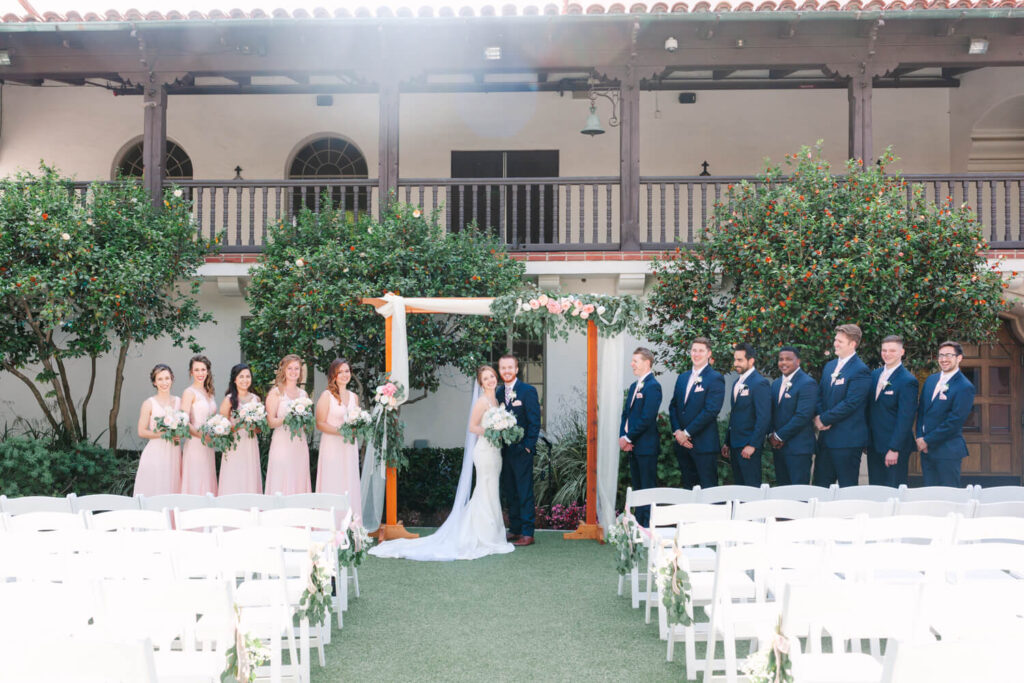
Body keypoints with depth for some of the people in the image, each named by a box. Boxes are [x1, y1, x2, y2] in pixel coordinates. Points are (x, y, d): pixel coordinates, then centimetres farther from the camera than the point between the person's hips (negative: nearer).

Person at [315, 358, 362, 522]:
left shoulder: (354, 397, 13)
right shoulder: (326, 396, -4)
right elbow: (320, 423, -8)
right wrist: (340, 431, -19)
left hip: (350, 447, 5)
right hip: (332, 446, -5)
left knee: (350, 483, 5)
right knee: (332, 485, -5)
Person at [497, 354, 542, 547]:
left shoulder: (528, 391, -7)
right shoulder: (499, 392, 11)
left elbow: (535, 422, -9)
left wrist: (528, 446, -14)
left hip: (522, 450, -6)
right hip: (504, 450, 6)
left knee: (525, 493, -3)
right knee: (510, 493, 13)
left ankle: (527, 533, 3)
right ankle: (514, 530, 22)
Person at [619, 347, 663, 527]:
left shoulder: (653, 386, -13)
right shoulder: (633, 386, 16)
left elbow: (647, 418, -20)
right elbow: (625, 414, 17)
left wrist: (628, 438, -14)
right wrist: (622, 436, 1)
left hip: (646, 446, -9)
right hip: (632, 446, 9)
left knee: (648, 488, -4)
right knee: (637, 487, 14)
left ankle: (649, 525, 1)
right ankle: (639, 524, 22)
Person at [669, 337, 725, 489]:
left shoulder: (715, 378, -6)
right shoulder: (682, 377, 16)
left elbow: (711, 411, -15)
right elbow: (673, 406, 14)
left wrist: (687, 433, -14)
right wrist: (677, 431, -3)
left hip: (704, 445, -6)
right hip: (682, 443, 6)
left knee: (707, 491, -3)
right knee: (688, 487, 12)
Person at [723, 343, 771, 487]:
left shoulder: (760, 383, -12)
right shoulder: (737, 383, 16)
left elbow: (764, 417, -17)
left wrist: (752, 445, -19)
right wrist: (727, 442, 18)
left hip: (749, 447, -8)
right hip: (735, 446, 8)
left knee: (752, 487, -4)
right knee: (739, 486, 12)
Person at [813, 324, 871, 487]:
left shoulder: (860, 370, -12)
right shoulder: (829, 366, 14)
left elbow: (850, 404, -19)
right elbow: (820, 394, 16)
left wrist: (824, 419, -13)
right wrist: (818, 416, -3)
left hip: (847, 440, -8)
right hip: (826, 437, 8)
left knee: (847, 487, 2)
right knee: (820, 484, 11)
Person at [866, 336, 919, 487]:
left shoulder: (908, 381, -11)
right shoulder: (875, 375, 11)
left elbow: (905, 418, -15)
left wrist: (894, 449, -17)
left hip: (895, 446, -7)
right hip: (873, 445, 7)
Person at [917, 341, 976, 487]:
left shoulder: (965, 387, -11)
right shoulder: (931, 380, 13)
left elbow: (955, 421, -15)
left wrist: (927, 440, -13)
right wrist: (920, 437, 1)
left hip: (948, 452, -7)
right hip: (926, 448, 7)